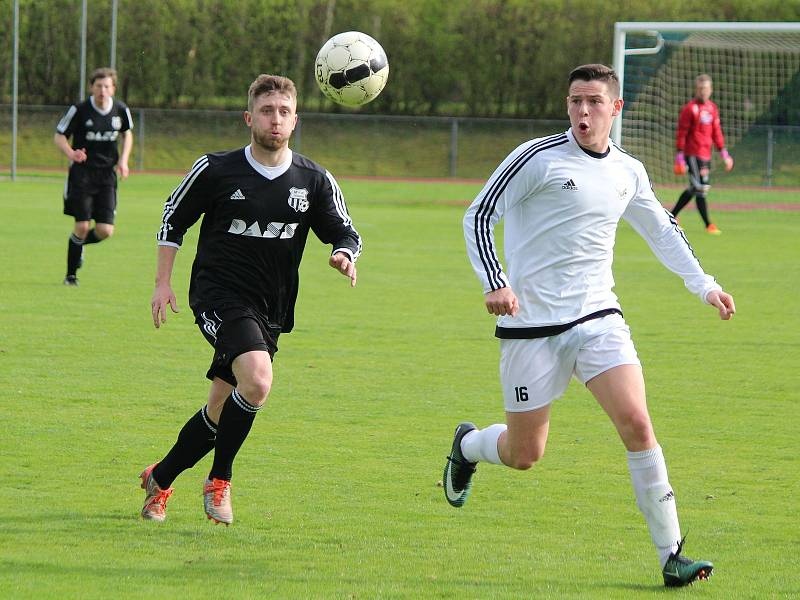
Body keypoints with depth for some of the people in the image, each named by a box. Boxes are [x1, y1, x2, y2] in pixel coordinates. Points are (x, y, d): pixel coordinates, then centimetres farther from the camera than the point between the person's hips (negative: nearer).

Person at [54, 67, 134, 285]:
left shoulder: (121, 110, -1)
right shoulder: (79, 110, -11)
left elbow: (127, 133, 19)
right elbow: (59, 136, -3)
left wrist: (123, 160, 4)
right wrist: (71, 153, -24)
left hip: (107, 175, 3)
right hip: (82, 173, -3)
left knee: (105, 231, -4)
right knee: (82, 226, -10)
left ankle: (80, 243, 30)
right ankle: (71, 274, 8)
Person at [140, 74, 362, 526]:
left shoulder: (315, 181, 1)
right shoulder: (215, 170, -5)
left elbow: (346, 232, 9)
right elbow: (174, 218, 9)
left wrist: (345, 254, -14)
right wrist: (164, 282, 4)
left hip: (270, 312, 4)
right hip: (218, 296, -4)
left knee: (222, 410, 10)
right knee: (257, 381, -28)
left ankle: (161, 479, 32)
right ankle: (220, 480, -10)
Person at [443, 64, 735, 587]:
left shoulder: (628, 173, 8)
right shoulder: (538, 159, -9)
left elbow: (662, 232, 26)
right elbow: (479, 218, -6)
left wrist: (704, 285, 22)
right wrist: (496, 283, -18)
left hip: (597, 318, 3)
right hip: (532, 325, -3)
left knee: (636, 422, -16)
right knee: (524, 455, 2)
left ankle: (670, 553, -10)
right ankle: (468, 446, 38)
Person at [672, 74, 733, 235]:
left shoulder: (712, 108, 12)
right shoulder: (690, 108, -9)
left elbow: (716, 132, 19)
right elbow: (681, 133, -9)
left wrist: (723, 152, 16)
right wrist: (680, 156, -12)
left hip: (706, 154, 7)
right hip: (692, 154, -7)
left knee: (694, 189, 13)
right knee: (700, 188, -9)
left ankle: (672, 216, 26)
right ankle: (708, 225, -6)